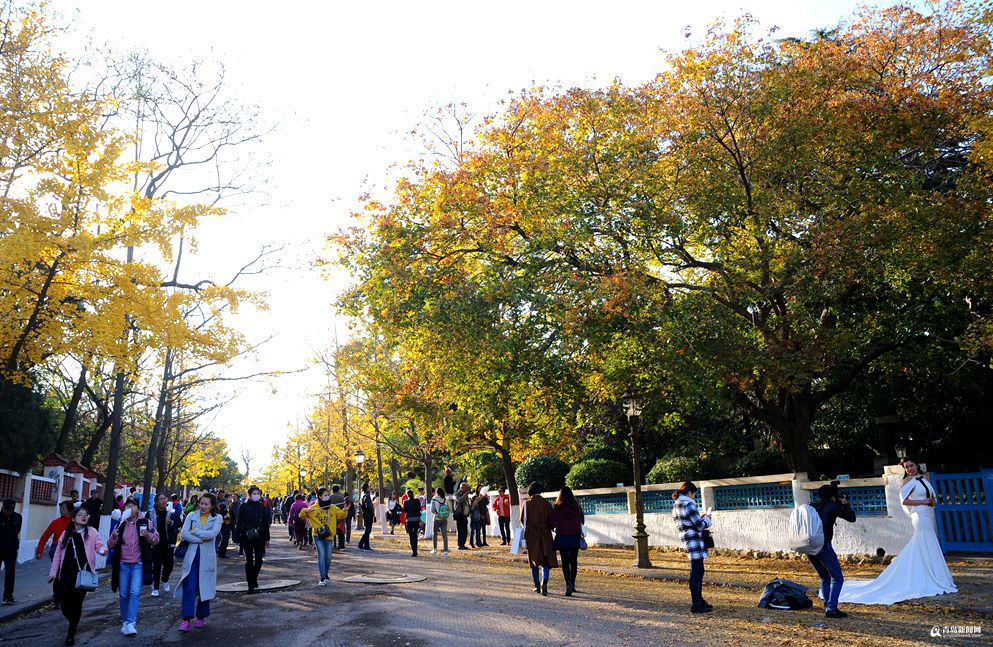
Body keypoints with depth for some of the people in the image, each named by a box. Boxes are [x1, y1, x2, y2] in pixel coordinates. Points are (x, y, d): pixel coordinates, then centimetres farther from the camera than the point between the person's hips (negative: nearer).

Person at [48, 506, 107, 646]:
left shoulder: (91, 532, 3)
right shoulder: (66, 534, 10)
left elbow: (100, 545, -5)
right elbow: (58, 554, 13)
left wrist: (102, 550, -29)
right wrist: (53, 572, 9)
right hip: (65, 574, 3)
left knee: (76, 603, -2)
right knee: (64, 604, 1)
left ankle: (71, 634, 15)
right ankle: (74, 625, 32)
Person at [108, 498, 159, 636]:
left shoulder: (144, 522, -1)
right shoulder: (120, 525, 7)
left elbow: (156, 540, 1)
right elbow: (110, 545, 10)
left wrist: (148, 535, -20)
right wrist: (113, 537, -12)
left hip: (138, 564, -3)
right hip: (123, 564, 3)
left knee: (135, 593, -14)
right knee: (123, 594, 8)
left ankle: (130, 623, -15)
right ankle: (124, 622, 23)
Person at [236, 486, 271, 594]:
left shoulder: (262, 507, 5)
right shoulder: (244, 507, -3)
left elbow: (266, 523, 10)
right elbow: (239, 523, -1)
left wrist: (267, 538, 8)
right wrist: (238, 538, -6)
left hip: (259, 537, 3)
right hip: (247, 537, -2)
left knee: (259, 560, 5)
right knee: (249, 560, 1)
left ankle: (253, 579, 29)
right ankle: (251, 585, 7)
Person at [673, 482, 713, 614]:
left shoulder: (676, 505, 13)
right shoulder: (689, 504, -16)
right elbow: (700, 525, -15)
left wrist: (700, 517, 18)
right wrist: (707, 519, 4)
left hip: (686, 539, 9)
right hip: (694, 540, -9)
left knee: (698, 571, 19)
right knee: (696, 572, -5)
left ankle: (699, 600, 27)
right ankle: (696, 604, -1)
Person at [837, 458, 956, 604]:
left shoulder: (923, 479, 15)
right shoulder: (908, 481, -8)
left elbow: (933, 499, 20)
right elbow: (904, 500, -17)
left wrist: (933, 501, -3)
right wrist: (924, 501, -14)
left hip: (929, 516, 8)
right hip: (920, 517, -8)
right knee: (927, 550, -5)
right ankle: (930, 582, 1)